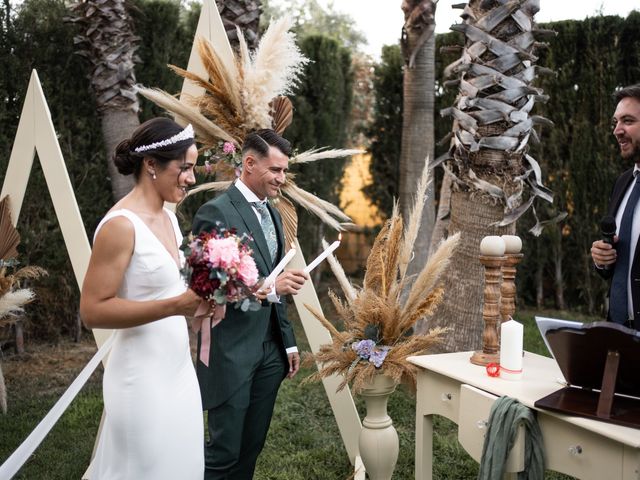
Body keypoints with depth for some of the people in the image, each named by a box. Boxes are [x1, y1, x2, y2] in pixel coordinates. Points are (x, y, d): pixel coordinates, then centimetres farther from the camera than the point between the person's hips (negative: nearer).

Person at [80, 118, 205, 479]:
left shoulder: (168, 217, 8)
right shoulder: (121, 225, -18)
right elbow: (93, 310, -21)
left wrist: (202, 295, 1)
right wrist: (175, 306, -26)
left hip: (178, 368, 8)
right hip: (144, 376, -8)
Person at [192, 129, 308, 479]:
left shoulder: (273, 214, 14)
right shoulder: (215, 212, -13)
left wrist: (289, 342, 17)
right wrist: (269, 286, -26)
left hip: (270, 351, 8)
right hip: (231, 354, -7)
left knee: (252, 447, 14)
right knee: (224, 451, 0)